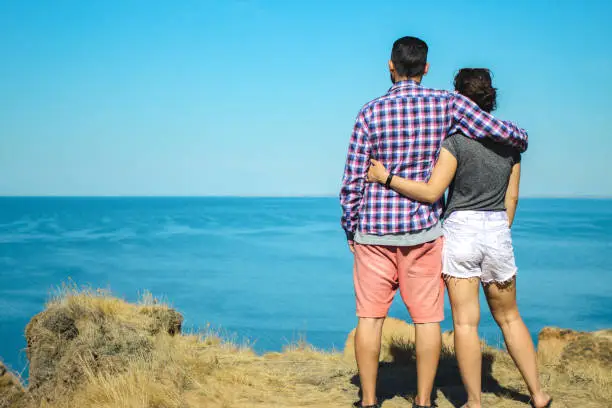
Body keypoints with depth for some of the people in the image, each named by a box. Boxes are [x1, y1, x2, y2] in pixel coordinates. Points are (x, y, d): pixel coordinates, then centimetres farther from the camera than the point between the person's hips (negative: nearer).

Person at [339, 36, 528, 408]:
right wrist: (521, 139, 19)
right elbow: (499, 130, -5)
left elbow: (353, 179, -3)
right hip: (424, 229, 0)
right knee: (427, 318, 9)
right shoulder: (447, 104, -4)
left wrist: (350, 229, 8)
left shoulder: (371, 112, -4)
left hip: (374, 229, 0)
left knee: (370, 316, 7)